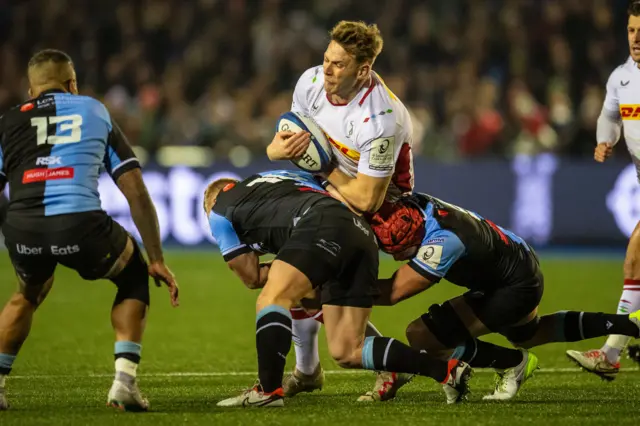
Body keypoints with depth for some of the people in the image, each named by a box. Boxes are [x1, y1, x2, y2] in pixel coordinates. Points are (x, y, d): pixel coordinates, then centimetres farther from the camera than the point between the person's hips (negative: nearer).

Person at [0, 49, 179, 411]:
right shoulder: (97, 113, 24)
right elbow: (137, 194, 20)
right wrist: (157, 260, 25)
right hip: (80, 224, -2)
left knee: (30, 293, 36)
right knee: (134, 277, 29)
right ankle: (125, 379, 12)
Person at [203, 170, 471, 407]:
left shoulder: (218, 211, 20)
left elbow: (251, 277, 23)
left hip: (323, 229, -7)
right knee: (347, 352, 7)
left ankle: (269, 391, -35)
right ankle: (447, 370, 3)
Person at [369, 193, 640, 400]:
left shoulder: (442, 241, -39)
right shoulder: (413, 205, -17)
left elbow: (393, 292, -39)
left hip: (516, 288, -9)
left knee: (422, 336, -17)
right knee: (526, 335, 37)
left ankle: (513, 364, 0)